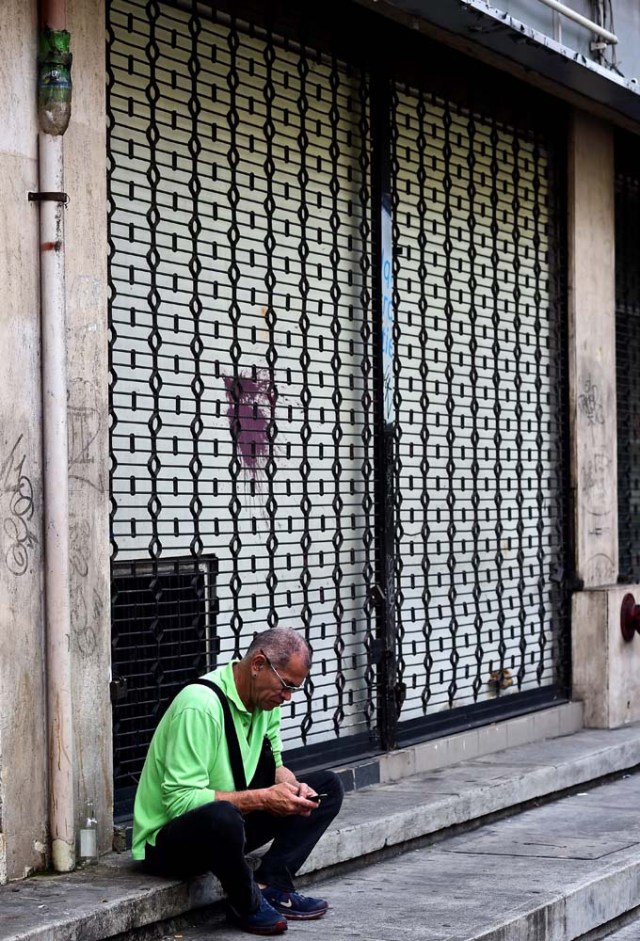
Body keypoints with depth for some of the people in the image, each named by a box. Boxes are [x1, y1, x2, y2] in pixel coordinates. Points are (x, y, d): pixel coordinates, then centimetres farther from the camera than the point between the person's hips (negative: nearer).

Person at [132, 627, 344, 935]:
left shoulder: (265, 701, 1)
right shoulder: (200, 706, -26)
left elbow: (275, 766, 13)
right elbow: (180, 800, -30)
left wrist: (292, 788, -12)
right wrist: (263, 798, -28)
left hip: (228, 822, 9)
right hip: (167, 839, -9)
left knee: (327, 786, 3)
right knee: (221, 815, -42)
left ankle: (270, 886, -10)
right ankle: (247, 904, -13)